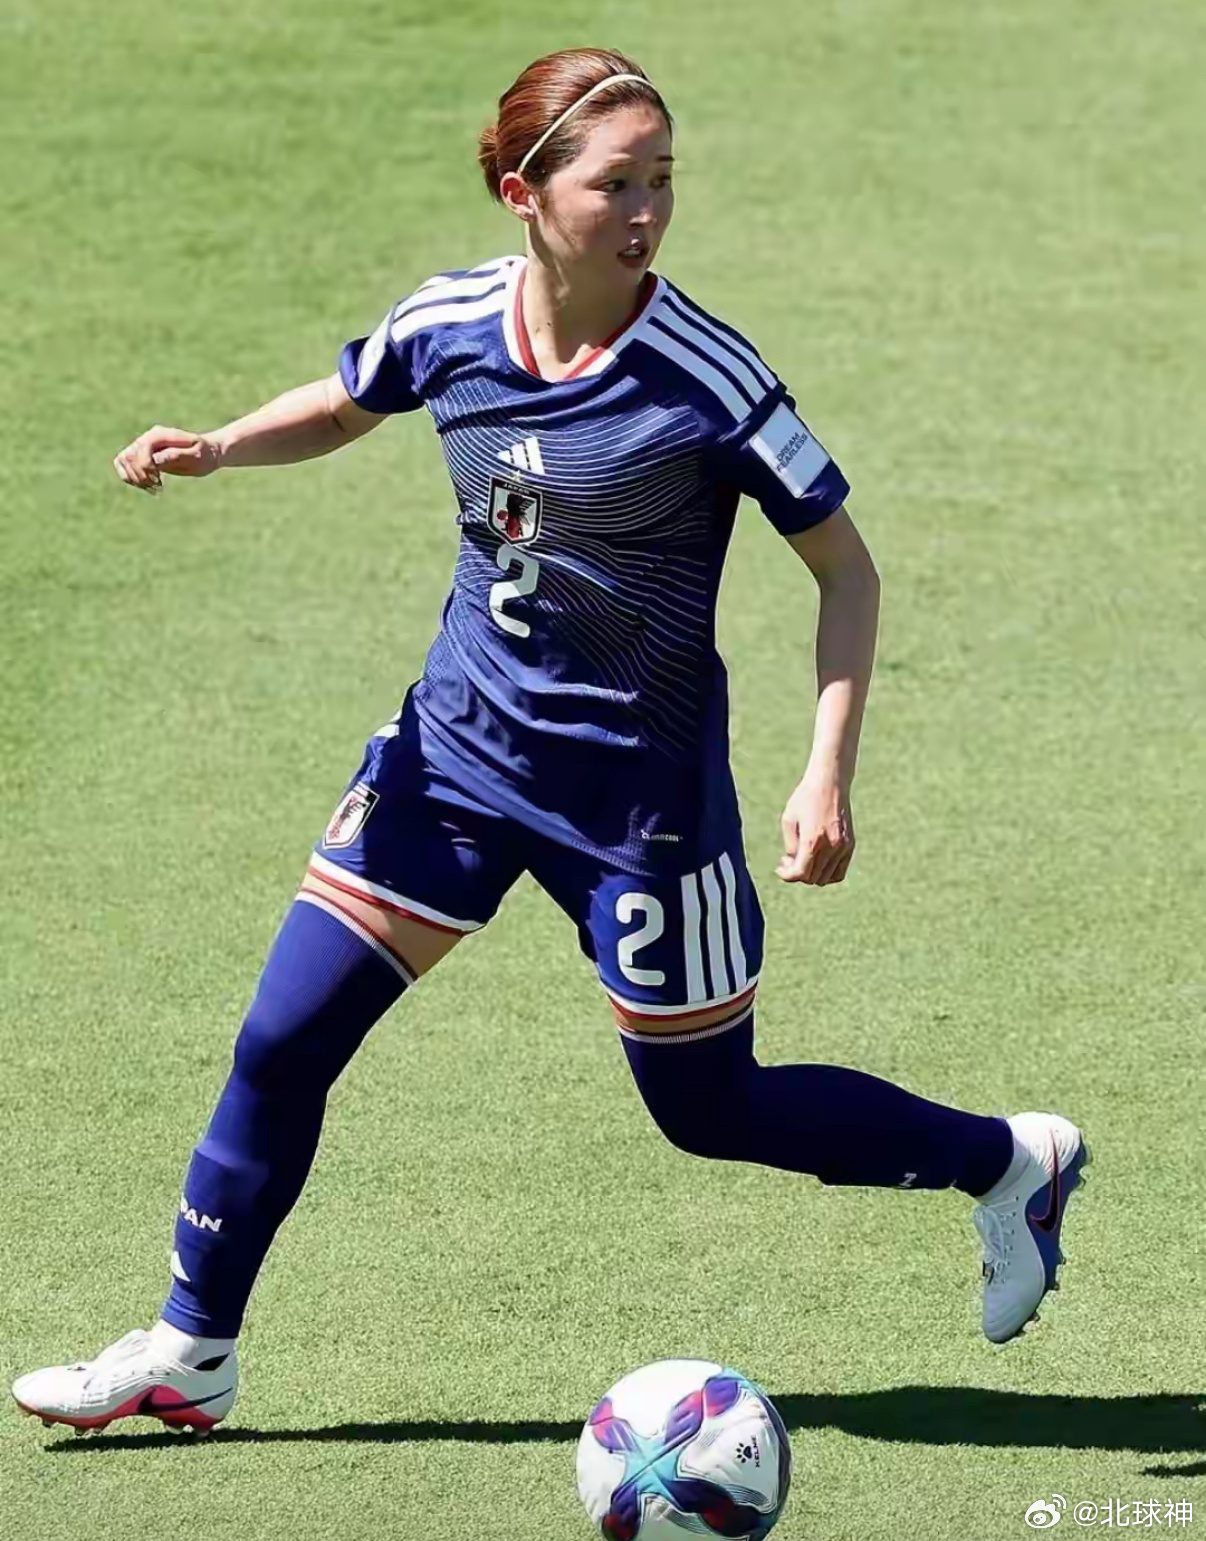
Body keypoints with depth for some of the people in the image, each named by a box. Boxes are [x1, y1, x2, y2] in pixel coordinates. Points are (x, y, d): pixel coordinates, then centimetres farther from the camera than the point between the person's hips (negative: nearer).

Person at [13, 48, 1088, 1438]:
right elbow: (342, 408, 15)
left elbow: (844, 567, -11)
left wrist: (828, 774, -21)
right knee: (282, 1042, 2)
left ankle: (1011, 1163, 30)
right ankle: (188, 1354, 19)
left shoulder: (705, 377, -21)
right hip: (459, 742, 4)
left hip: (637, 785, -4)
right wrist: (214, 449, -5)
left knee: (708, 1108, 7)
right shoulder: (447, 323, -9)